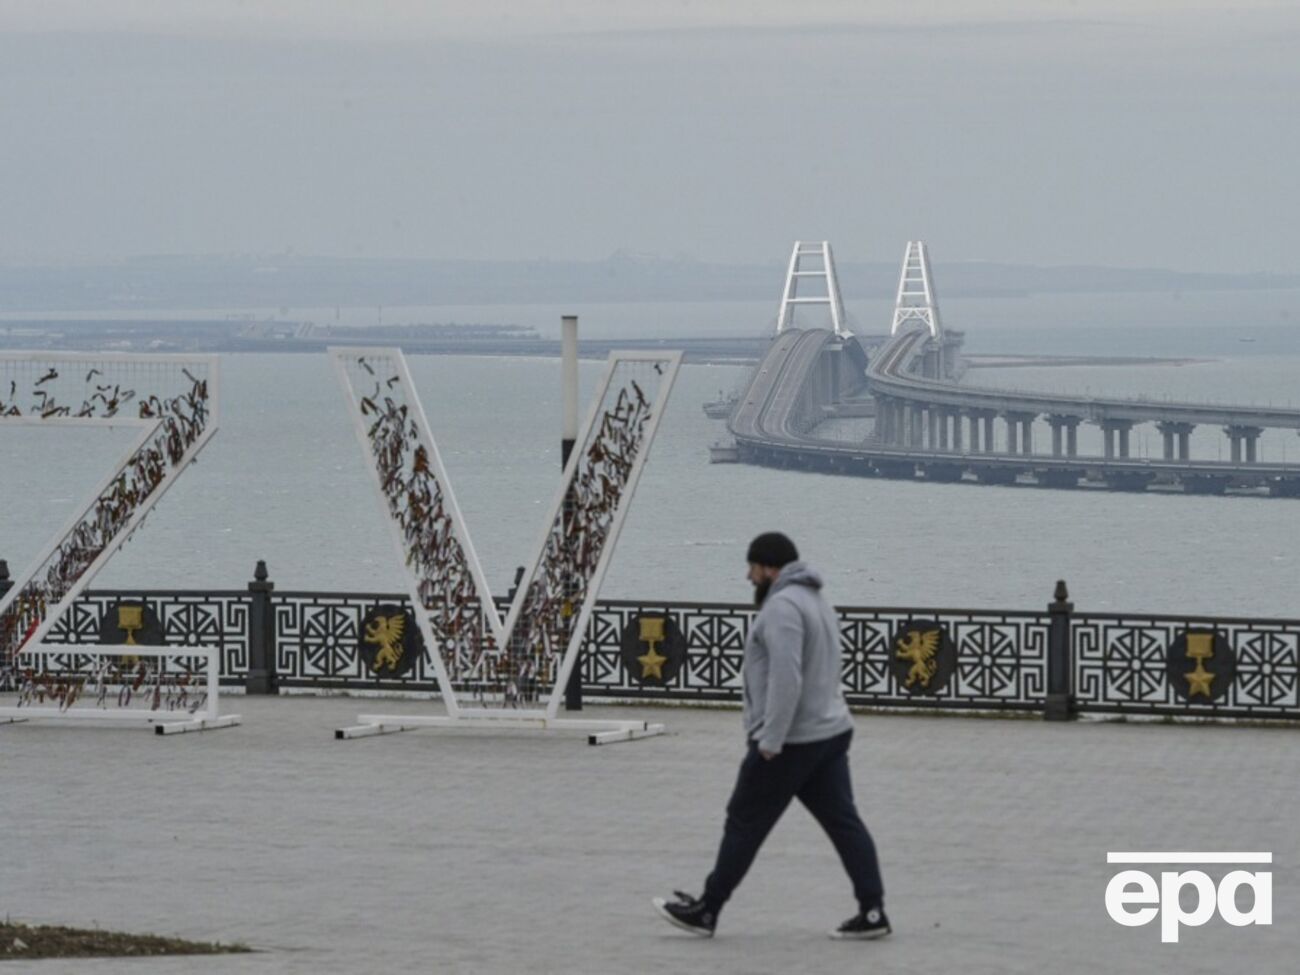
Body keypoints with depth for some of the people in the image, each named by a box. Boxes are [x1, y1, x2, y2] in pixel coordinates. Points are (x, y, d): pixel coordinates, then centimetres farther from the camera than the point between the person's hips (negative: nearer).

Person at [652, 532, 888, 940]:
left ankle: (707, 910, 9)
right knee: (843, 822, 5)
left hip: (791, 741, -10)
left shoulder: (782, 607, -17)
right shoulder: (815, 599, 17)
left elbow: (786, 680, -26)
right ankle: (872, 911, -1)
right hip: (831, 733, 10)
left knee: (745, 824, 1)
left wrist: (770, 741, -24)